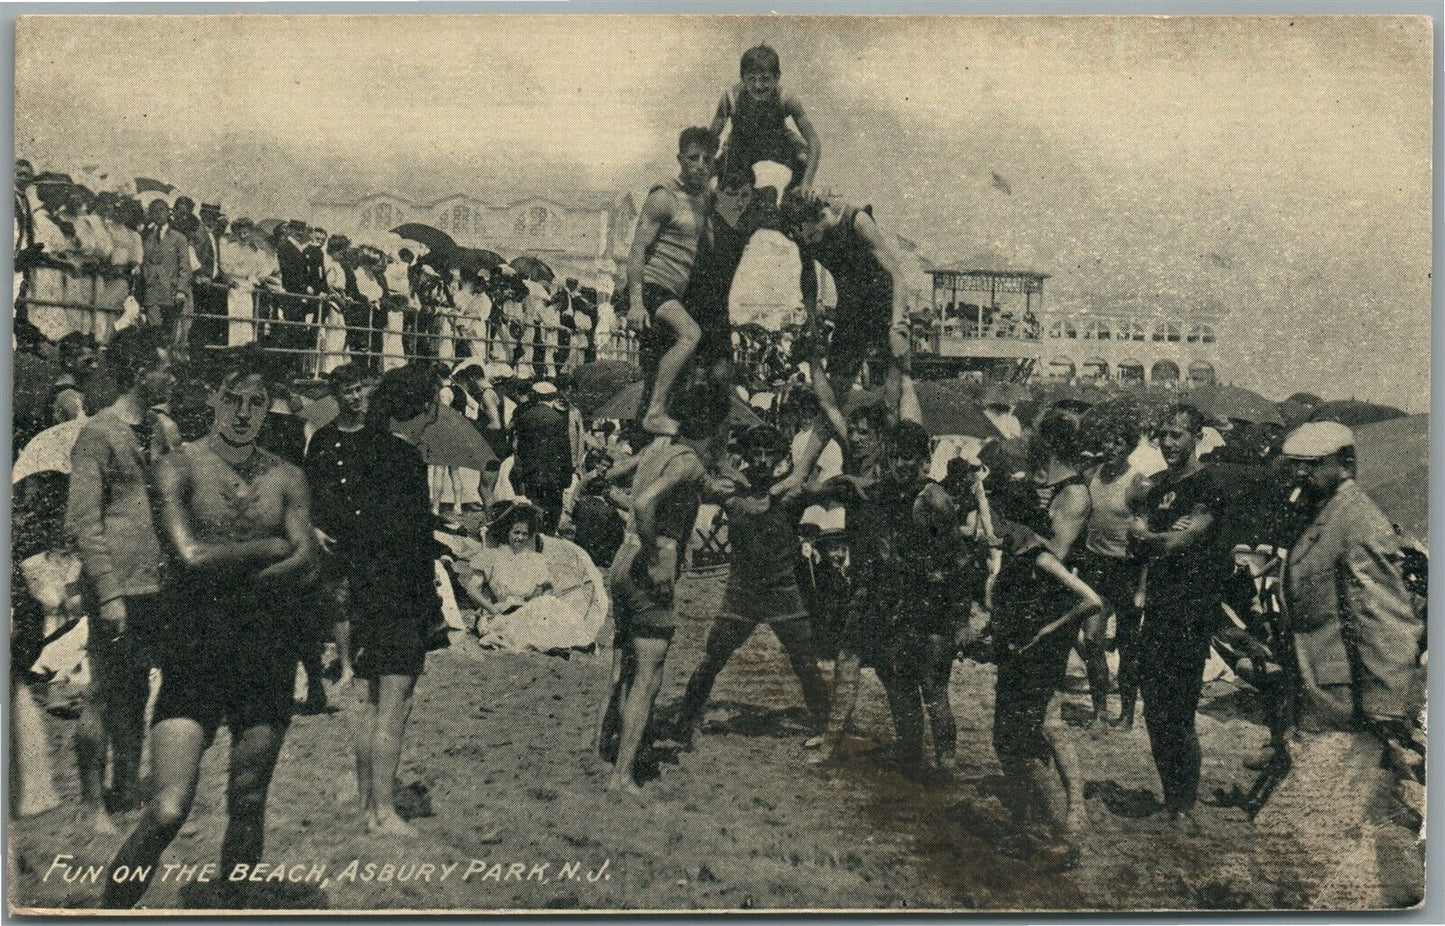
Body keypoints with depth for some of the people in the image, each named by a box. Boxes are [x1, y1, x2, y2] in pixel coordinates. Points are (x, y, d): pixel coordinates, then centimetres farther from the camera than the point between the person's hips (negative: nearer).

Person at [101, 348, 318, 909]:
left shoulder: (286, 478, 9)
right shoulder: (179, 467, 1)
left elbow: (306, 566, -3)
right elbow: (191, 556, -13)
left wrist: (225, 566, -9)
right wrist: (270, 547, -4)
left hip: (268, 649, 3)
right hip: (195, 649, -3)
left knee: (248, 803, 9)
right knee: (169, 812, -11)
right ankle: (108, 909, 8)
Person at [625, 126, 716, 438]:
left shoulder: (703, 199, 16)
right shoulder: (664, 198, -9)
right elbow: (637, 250, -15)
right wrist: (635, 303, -23)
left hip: (674, 294, 9)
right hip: (651, 286, -9)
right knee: (690, 333, -30)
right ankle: (655, 412, -32)